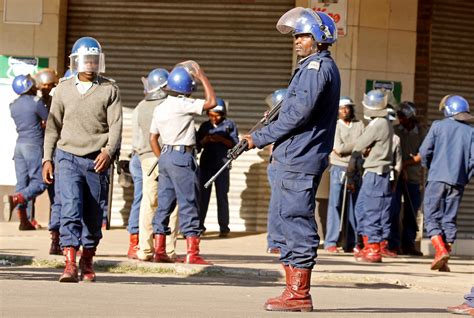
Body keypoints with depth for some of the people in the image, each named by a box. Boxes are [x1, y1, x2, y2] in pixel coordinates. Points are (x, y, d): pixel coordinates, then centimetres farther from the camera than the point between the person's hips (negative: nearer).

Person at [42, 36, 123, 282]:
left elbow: (116, 124, -2)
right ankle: (70, 264, -19)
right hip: (68, 157, 0)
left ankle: (87, 260, 24)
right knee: (70, 209, -15)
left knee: (93, 214, 6)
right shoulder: (64, 89, 9)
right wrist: (47, 159, 7)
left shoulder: (109, 89, 4)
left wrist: (108, 151, -19)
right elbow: (53, 126, 12)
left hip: (97, 160, 0)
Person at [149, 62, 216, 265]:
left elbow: (153, 138, 17)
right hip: (182, 156, -8)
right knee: (188, 204, -7)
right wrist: (202, 77, -6)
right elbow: (211, 102, -15)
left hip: (165, 157, 8)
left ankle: (159, 250, 10)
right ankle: (192, 253, -9)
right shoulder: (182, 105, -12)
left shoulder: (159, 108, 13)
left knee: (164, 204, 10)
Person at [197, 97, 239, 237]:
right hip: (205, 164, 3)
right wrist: (205, 140, -7)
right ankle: (199, 225, 2)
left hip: (222, 165, -3)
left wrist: (221, 139, -14)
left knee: (222, 196, -4)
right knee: (202, 195, -1)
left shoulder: (229, 125, 4)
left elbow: (235, 144, 0)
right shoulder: (205, 126, 13)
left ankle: (224, 227, -2)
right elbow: (198, 145, 14)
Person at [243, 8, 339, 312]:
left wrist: (259, 138, -11)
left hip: (299, 160, -11)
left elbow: (298, 114, -18)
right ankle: (294, 291, 16)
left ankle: (299, 294, -7)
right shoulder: (316, 66, 22)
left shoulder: (317, 67, -11)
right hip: (291, 158, 11)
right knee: (288, 221, 13)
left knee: (297, 221, -9)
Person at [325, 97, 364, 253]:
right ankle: (331, 242, -8)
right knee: (335, 205, -6)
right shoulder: (335, 126, 2)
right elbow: (338, 149, -9)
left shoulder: (359, 125, 11)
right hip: (339, 169, -3)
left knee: (353, 206, 4)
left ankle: (351, 243, 6)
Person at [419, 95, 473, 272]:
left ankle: (441, 250, -19)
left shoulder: (438, 126, 1)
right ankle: (443, 262, 6)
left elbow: (424, 151, -4)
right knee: (450, 219, 8)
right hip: (458, 182, 3)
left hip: (437, 179, -2)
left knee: (432, 217, 2)